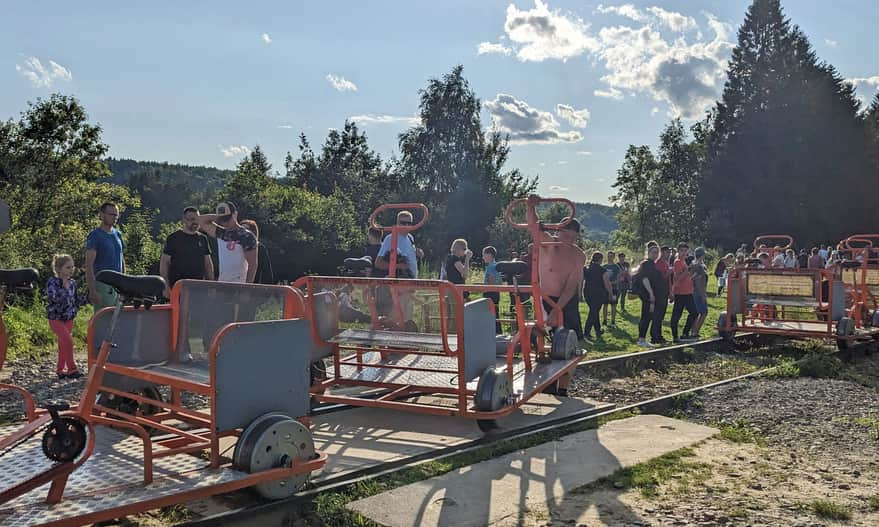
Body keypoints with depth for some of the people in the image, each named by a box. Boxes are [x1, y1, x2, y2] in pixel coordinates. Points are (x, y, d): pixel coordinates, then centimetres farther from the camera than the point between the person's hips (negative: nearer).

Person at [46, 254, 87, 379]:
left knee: (63, 344, 12)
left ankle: (60, 369, 24)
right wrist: (64, 286, -30)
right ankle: (72, 369, -11)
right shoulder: (53, 282, -13)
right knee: (68, 340, -18)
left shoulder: (72, 282, 4)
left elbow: (76, 300, 12)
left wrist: (85, 299, -4)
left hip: (69, 318, 6)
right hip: (55, 318, -6)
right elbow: (53, 297, -29)